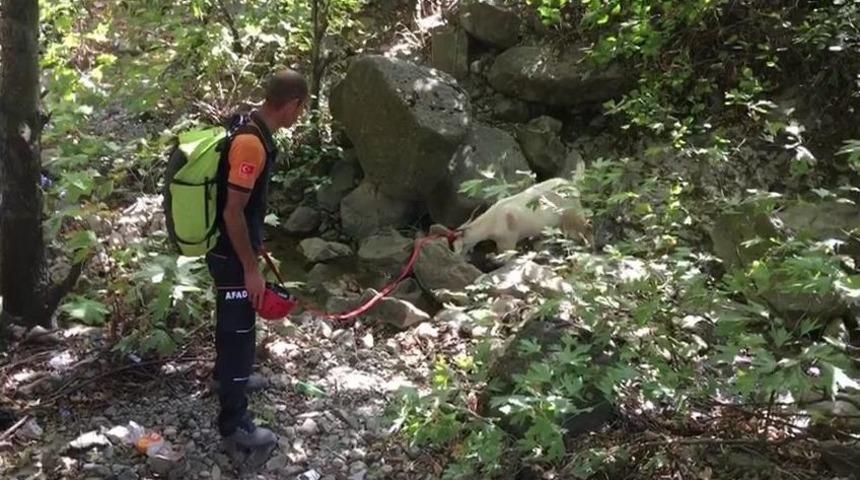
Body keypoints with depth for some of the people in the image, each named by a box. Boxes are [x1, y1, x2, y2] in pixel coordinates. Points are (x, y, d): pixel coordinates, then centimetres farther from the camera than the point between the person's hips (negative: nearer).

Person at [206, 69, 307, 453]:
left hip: (234, 248, 10)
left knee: (231, 318, 28)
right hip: (232, 254, -10)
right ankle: (233, 423, 11)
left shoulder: (254, 129, 4)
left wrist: (255, 244, 25)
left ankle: (226, 375, 50)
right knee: (238, 329, 0)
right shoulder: (251, 143, -28)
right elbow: (232, 212, -27)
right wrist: (251, 269, -22)